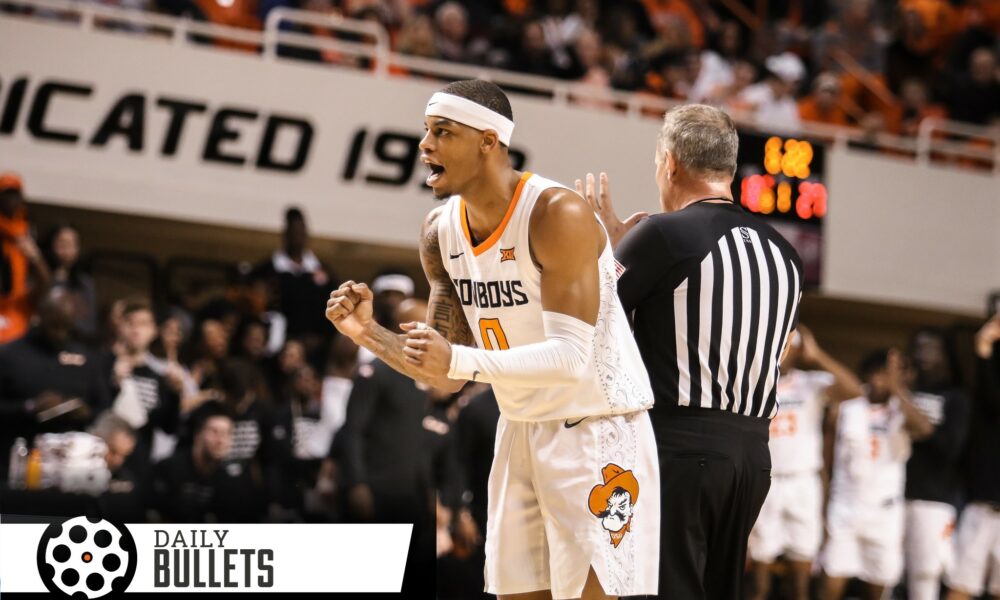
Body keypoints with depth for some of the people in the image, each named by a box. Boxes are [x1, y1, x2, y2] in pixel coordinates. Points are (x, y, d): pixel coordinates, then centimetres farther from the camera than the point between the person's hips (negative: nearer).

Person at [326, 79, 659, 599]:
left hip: (597, 433, -7)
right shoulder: (440, 232, 2)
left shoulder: (557, 215, -21)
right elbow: (448, 375, 7)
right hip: (520, 433, 7)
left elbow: (571, 358, -27)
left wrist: (459, 360, -38)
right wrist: (369, 333, -9)